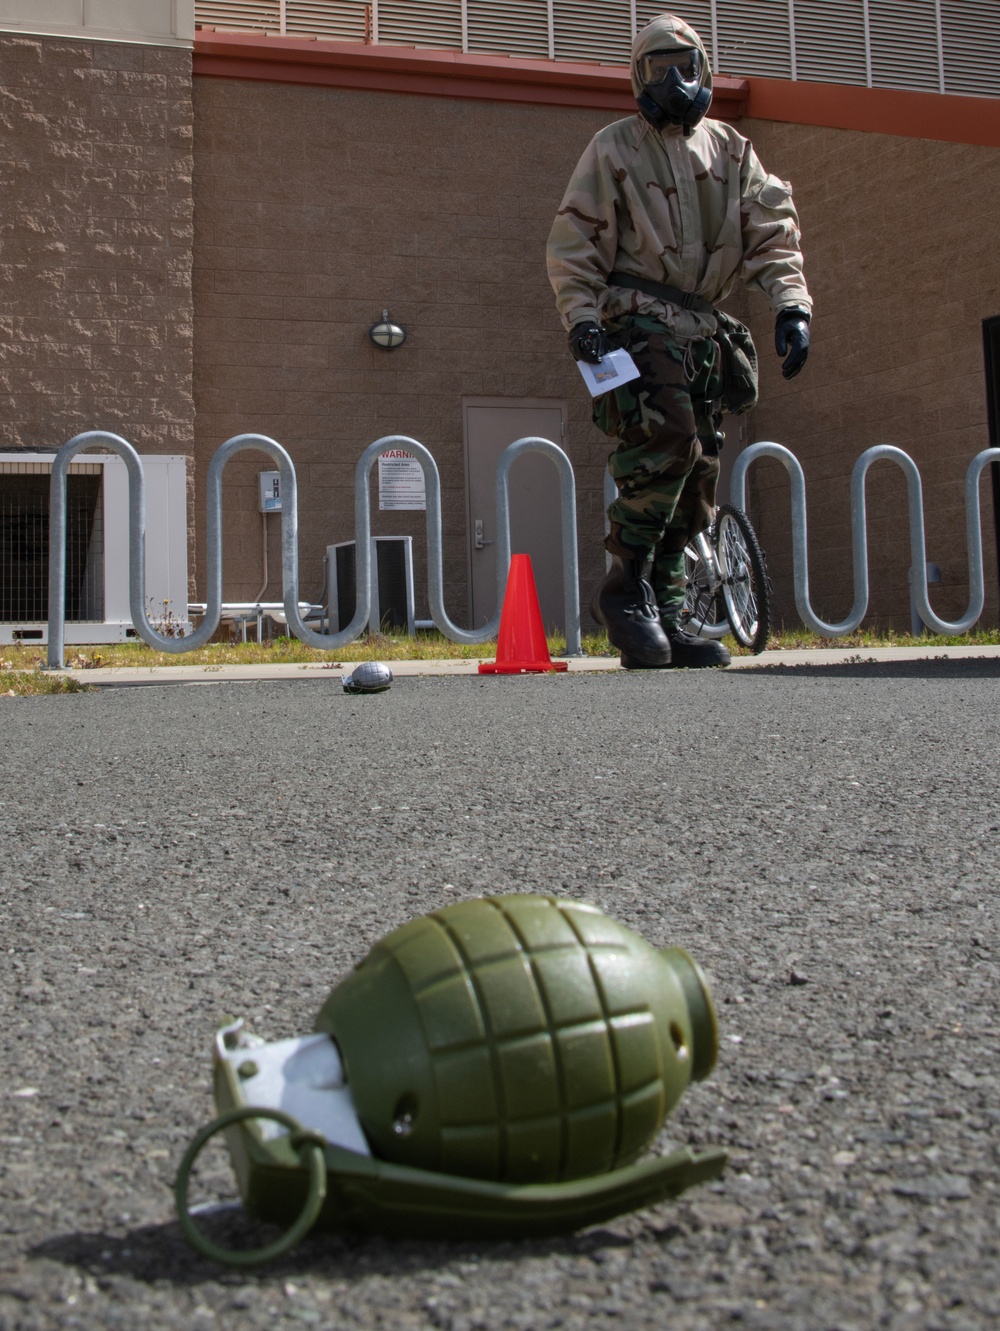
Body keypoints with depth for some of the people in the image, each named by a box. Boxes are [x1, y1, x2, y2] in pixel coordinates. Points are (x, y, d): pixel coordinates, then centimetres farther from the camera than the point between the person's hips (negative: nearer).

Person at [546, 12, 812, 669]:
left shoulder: (731, 150, 15)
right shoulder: (614, 148, 4)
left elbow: (773, 233, 11)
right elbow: (573, 244, 0)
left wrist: (793, 305, -4)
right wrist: (582, 317, -13)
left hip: (702, 328, 6)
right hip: (637, 319, -5)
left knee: (698, 474, 3)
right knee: (668, 441, -27)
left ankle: (666, 617, 9)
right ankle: (625, 585, -15)